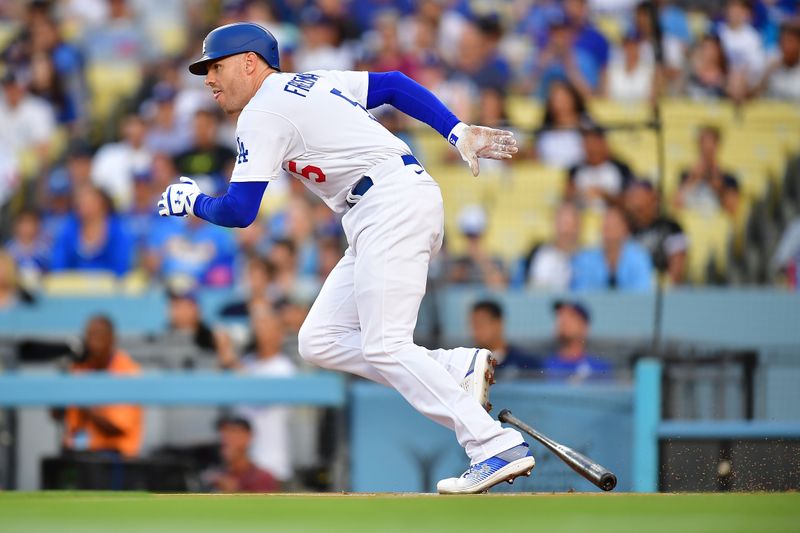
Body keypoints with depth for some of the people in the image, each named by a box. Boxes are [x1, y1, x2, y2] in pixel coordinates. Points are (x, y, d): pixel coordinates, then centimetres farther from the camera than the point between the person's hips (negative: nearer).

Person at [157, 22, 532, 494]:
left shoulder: (263, 112, -4)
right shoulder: (310, 84, 23)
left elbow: (239, 211, -9)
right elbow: (395, 85, 20)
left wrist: (192, 202, 12)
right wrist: (459, 134, 12)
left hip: (393, 204, -10)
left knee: (384, 347, -17)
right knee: (320, 341, 5)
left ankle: (499, 448, -24)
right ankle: (457, 371, -5)